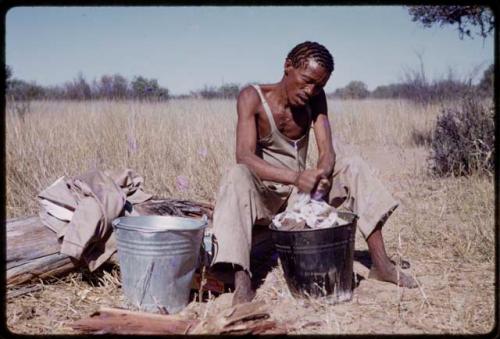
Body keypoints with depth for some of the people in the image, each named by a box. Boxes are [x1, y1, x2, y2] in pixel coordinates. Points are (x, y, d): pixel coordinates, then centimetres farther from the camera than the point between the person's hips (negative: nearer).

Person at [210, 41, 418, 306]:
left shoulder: (315, 100, -2)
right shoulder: (253, 97, -15)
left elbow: (327, 152, -9)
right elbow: (244, 156, -29)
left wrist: (322, 175, -35)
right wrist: (296, 177, -44)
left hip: (300, 194, 4)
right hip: (262, 197, -4)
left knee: (352, 166, -12)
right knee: (236, 177, -35)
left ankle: (380, 264, -12)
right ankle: (242, 282, -45)